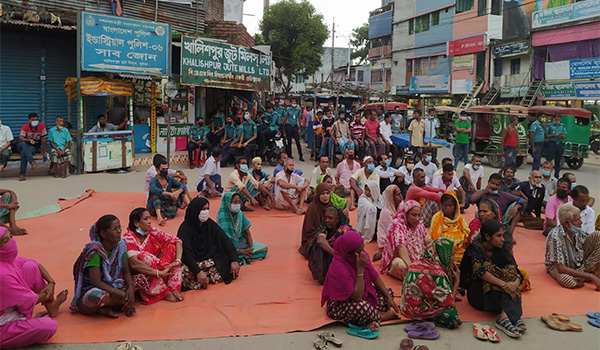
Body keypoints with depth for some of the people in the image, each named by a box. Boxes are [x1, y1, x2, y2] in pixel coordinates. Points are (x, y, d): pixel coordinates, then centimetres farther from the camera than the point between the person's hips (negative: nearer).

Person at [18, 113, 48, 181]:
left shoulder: (42, 126, -12)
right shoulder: (25, 127, -11)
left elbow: (43, 139, -11)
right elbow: (20, 138, -20)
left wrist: (45, 151, -12)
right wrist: (29, 140, -39)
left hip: (35, 146, -1)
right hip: (24, 145, 1)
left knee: (23, 153, -32)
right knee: (23, 144, -36)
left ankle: (22, 174, -27)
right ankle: (32, 162, -48)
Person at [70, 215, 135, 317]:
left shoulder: (121, 245, -5)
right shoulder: (95, 251, -23)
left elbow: (126, 271, -2)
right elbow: (96, 282, -28)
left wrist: (130, 287, -23)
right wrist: (122, 295, -31)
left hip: (110, 285, 7)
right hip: (88, 291, -7)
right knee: (97, 295, -41)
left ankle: (105, 307, -10)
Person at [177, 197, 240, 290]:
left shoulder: (210, 224, 3)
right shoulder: (185, 228, -11)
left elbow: (225, 240, -3)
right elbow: (186, 253, -21)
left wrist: (234, 260, -18)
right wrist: (198, 272, -35)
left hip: (211, 260, 5)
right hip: (192, 264, -4)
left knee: (234, 271, -20)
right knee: (184, 274, -38)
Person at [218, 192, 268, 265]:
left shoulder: (240, 214, 0)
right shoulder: (222, 216, -17)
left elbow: (247, 232, 1)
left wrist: (251, 248, -15)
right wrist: (238, 251, -28)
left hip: (241, 242, 7)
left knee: (263, 248, -5)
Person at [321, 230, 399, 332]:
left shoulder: (362, 255, -9)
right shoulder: (339, 267, -32)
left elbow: (375, 278, 4)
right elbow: (357, 297, -33)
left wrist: (389, 298, -3)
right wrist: (360, 268, -34)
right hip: (339, 305, -9)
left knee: (388, 292, 2)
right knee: (361, 307, -38)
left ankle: (369, 320, -16)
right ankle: (383, 316, -7)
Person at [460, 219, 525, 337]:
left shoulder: (501, 249, 3)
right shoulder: (475, 249, -11)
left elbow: (516, 271, -8)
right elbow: (480, 271, -29)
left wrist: (516, 283, -31)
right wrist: (503, 284, -40)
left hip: (500, 294, 5)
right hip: (478, 294, -4)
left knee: (510, 270, -21)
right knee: (489, 267, -29)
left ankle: (504, 316, -40)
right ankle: (513, 316, -42)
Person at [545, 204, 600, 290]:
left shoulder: (578, 232, -12)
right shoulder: (555, 237, -32)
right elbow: (561, 269, -33)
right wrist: (590, 276, -32)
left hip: (580, 263, 6)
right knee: (568, 281, -42)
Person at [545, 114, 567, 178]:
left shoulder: (563, 126, 16)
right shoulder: (550, 125, 7)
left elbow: (564, 136, 11)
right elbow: (546, 136, 4)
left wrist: (562, 135, -11)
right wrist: (553, 135, -12)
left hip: (560, 144, 3)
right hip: (552, 143, -3)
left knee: (558, 161, 6)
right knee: (549, 159, -9)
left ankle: (556, 176, 13)